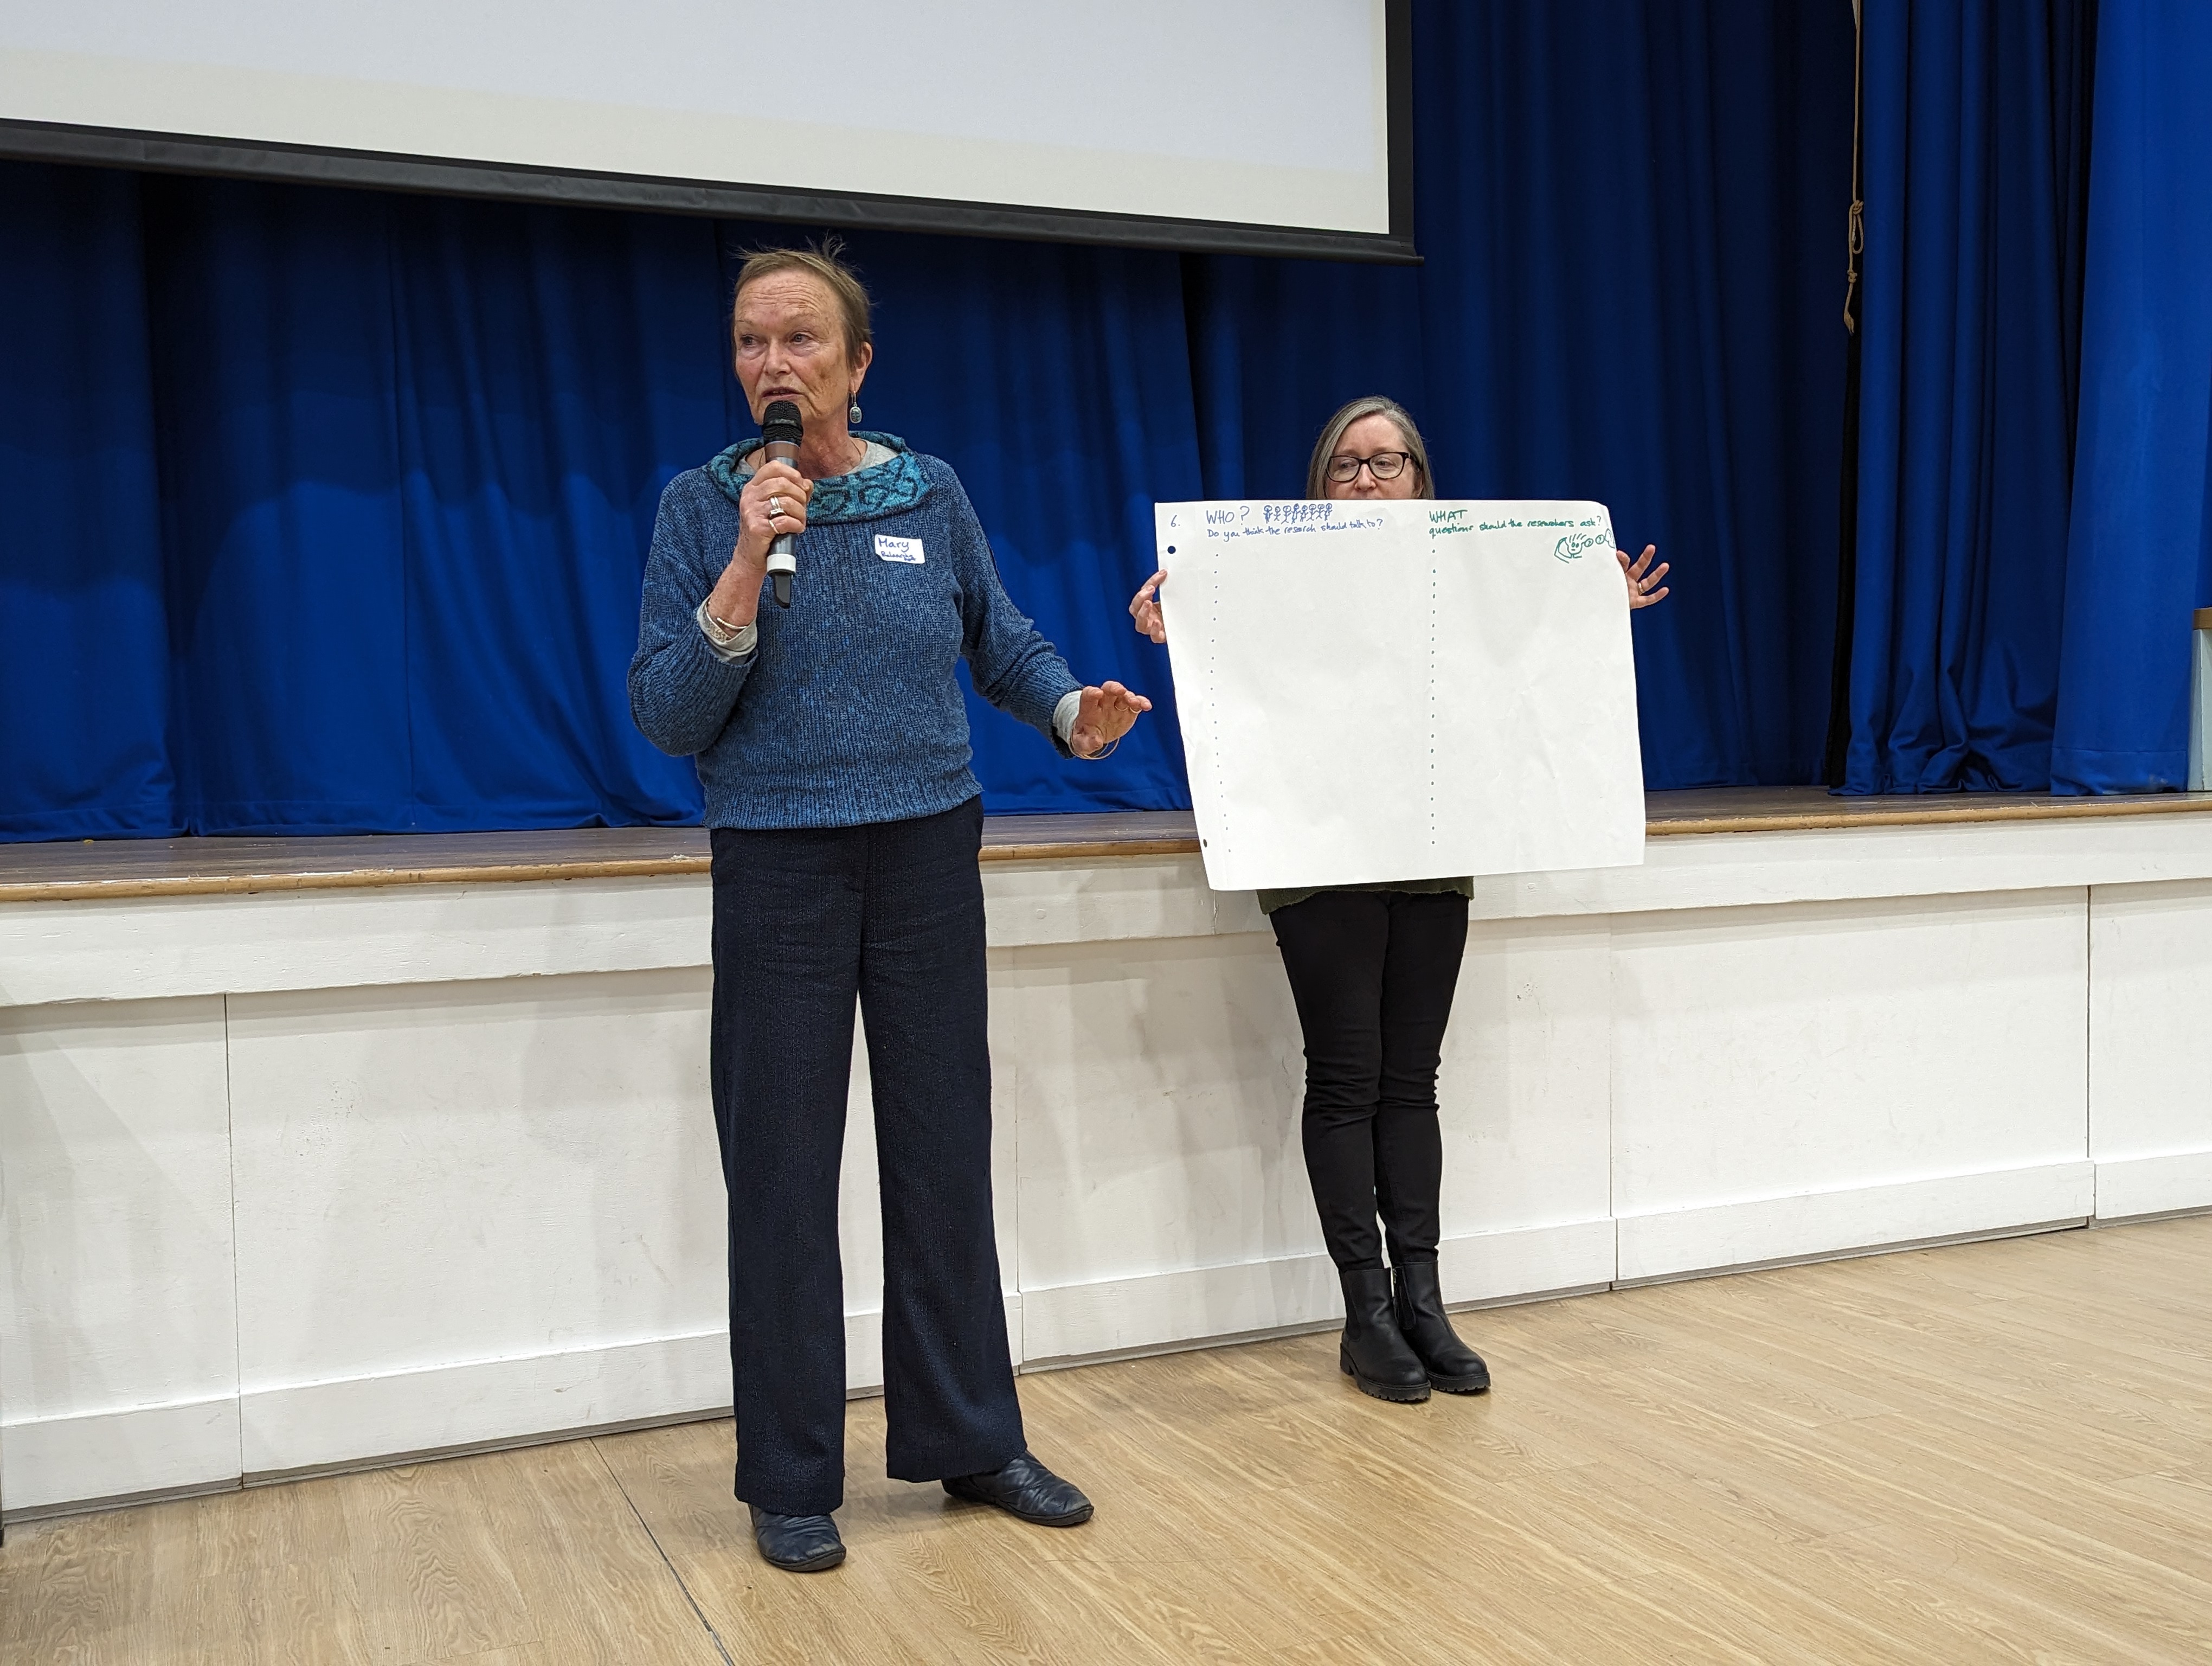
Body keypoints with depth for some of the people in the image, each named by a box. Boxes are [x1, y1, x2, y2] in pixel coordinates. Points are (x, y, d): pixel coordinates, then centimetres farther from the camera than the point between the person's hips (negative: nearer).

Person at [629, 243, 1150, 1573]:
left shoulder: (931, 495, 3)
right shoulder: (703, 506, -2)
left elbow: (1002, 639, 13)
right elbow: (667, 719, -8)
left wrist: (1074, 711, -7)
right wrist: (747, 572, -19)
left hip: (930, 855, 2)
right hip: (778, 866, -2)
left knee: (947, 1156, 9)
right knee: (784, 1175, 3)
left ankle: (972, 1440, 25)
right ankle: (792, 1478, 18)